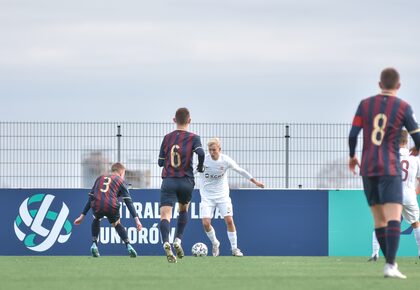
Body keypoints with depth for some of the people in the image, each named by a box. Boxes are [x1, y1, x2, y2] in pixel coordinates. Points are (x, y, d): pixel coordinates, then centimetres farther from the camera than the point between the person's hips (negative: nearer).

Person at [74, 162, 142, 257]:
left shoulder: (100, 178, 31)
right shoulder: (120, 181, 21)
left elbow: (90, 198, 32)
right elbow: (128, 202, 12)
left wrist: (82, 215, 34)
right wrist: (136, 219, 8)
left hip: (97, 207, 2)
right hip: (111, 207, -2)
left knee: (96, 219, 36)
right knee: (117, 224, 27)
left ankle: (94, 244, 24)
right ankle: (128, 246, 11)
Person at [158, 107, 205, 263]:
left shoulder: (167, 138, 7)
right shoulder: (193, 138, -1)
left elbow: (161, 162, 10)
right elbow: (201, 153, -19)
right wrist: (200, 167, 1)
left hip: (168, 181, 0)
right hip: (186, 181, 0)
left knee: (165, 215, -10)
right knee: (184, 210, 26)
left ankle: (166, 243, -36)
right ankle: (178, 240, 10)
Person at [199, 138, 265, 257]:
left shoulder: (226, 160, -11)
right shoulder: (204, 160, -13)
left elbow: (240, 171, 1)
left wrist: (255, 181, 6)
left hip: (222, 195, 0)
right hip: (207, 196, 0)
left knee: (229, 220, -11)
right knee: (206, 223, -12)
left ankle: (234, 248, 3)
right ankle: (214, 243, 18)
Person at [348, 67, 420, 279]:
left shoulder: (365, 104, 6)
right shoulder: (403, 107, -2)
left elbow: (353, 135, 1)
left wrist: (352, 156, 20)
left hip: (367, 168, 4)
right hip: (390, 168, -4)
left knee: (379, 219, 13)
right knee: (394, 217, -12)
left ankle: (390, 262, 16)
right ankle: (390, 265, -28)